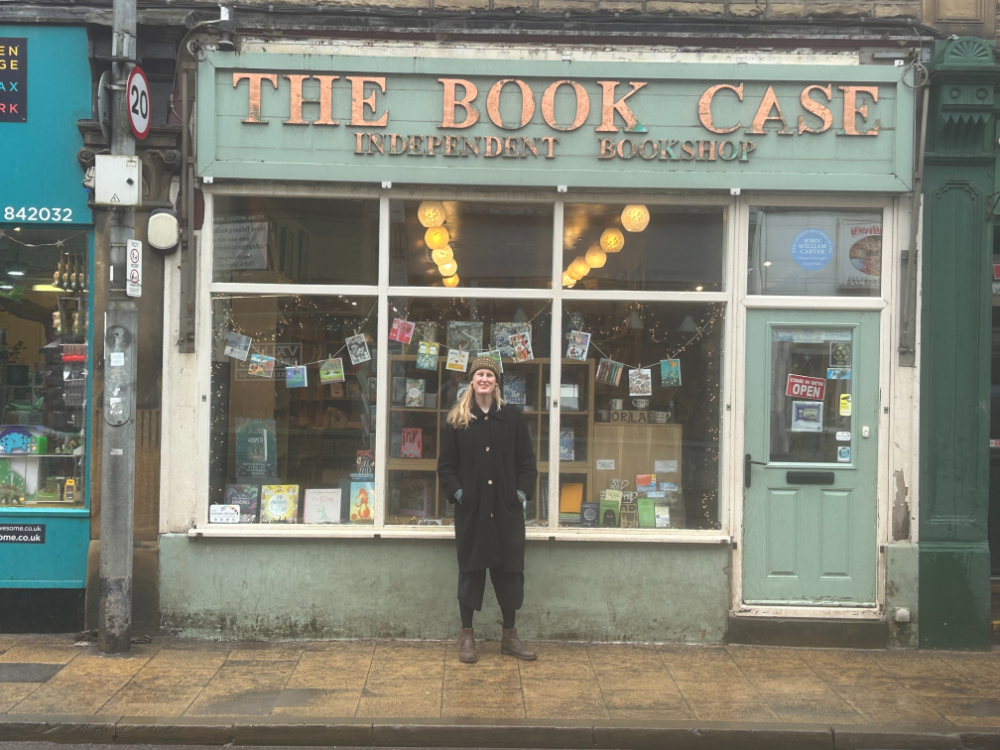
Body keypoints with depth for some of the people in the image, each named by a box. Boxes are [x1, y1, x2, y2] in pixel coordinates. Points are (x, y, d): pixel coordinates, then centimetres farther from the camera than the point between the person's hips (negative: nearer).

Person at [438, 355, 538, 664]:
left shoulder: (512, 416, 5)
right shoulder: (457, 419, 2)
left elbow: (527, 461, 7)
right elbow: (446, 464, 3)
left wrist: (522, 492, -4)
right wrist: (457, 492, -9)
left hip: (506, 509, 1)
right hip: (471, 509, -1)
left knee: (510, 569, 7)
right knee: (470, 569, 5)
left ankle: (510, 636, 19)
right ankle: (467, 637, 15)